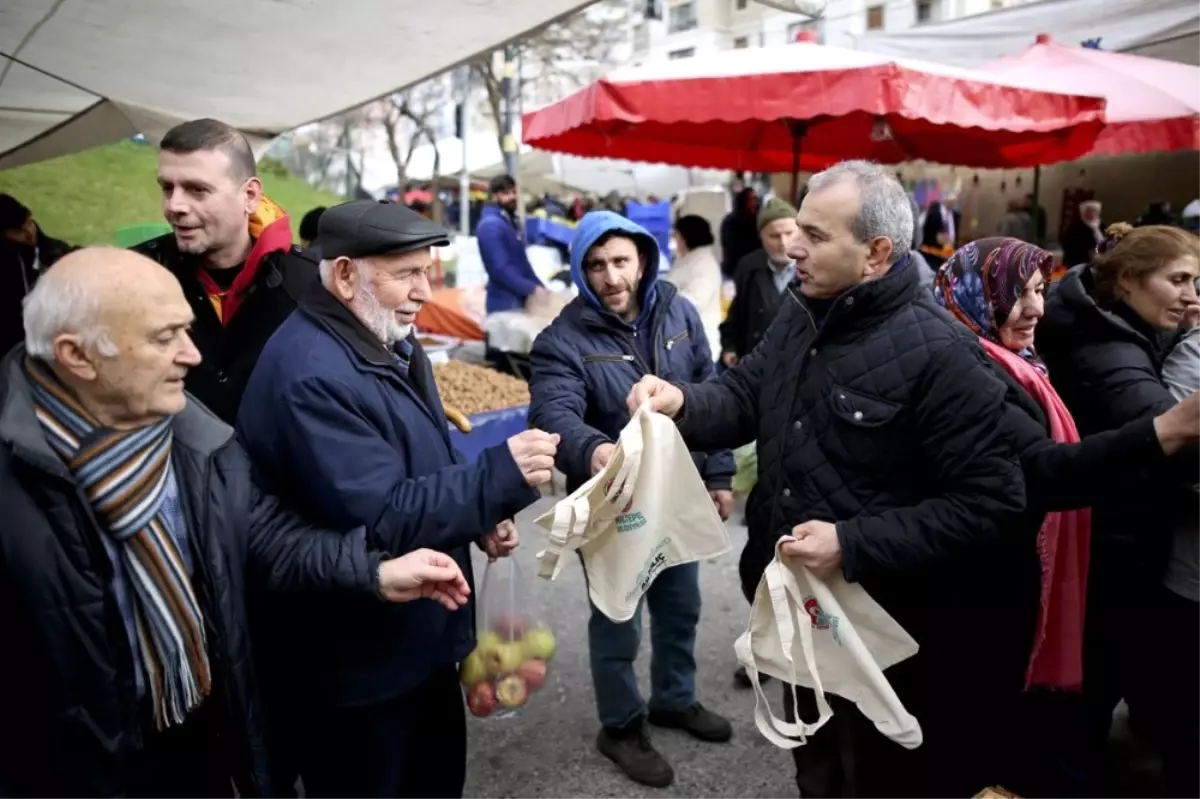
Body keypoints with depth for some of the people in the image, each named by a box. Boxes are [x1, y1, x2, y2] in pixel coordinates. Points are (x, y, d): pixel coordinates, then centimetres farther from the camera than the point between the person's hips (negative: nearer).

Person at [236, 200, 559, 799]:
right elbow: (380, 521, -30)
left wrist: (481, 517, -1)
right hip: (359, 664, -9)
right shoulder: (312, 377, -28)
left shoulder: (389, 343, 6)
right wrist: (501, 475, -31)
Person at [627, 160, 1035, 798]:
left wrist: (855, 545, -29)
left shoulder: (939, 353, -23)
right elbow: (745, 396, 7)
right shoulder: (800, 313, 2)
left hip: (878, 625, -7)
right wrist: (683, 402, -16)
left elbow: (990, 502, -24)